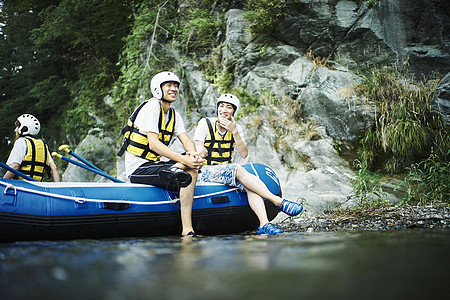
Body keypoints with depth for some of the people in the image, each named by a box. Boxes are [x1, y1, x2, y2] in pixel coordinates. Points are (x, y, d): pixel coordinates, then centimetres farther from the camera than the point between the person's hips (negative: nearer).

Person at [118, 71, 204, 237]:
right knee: (190, 175, -25)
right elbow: (153, 144, -25)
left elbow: (186, 141, 2)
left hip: (152, 164, 9)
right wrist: (183, 160, -33)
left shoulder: (174, 115, 14)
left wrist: (193, 154, -24)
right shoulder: (151, 107, -13)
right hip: (137, 168, -9)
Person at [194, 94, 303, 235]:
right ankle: (279, 202, -39)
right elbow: (200, 151, -5)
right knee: (238, 169, -34)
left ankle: (264, 224, -46)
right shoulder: (205, 124, -1)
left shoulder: (236, 128, 9)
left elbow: (244, 154, -4)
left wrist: (234, 132, -13)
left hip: (228, 170, 4)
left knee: (248, 185, -30)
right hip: (208, 172, -4)